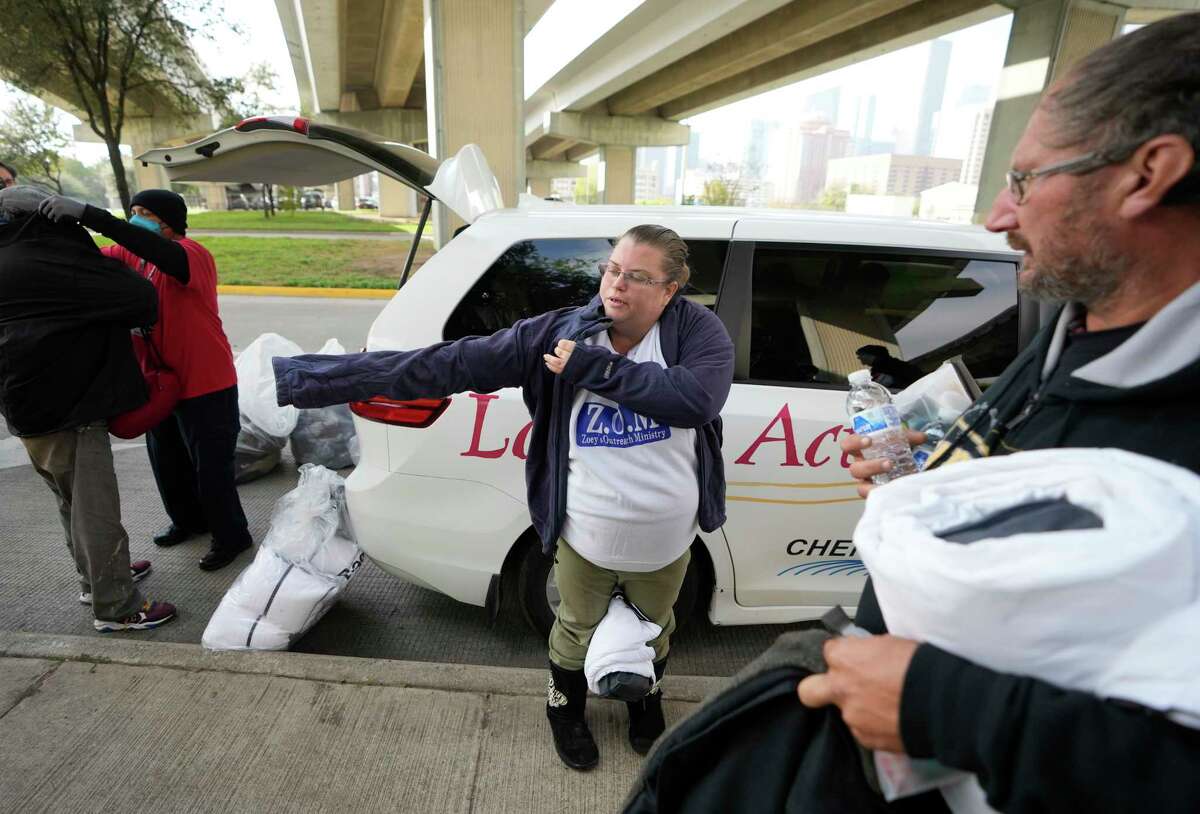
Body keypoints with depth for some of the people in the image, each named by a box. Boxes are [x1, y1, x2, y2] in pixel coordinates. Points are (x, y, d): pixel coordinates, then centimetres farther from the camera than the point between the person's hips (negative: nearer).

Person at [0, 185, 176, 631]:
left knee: (74, 504, 22)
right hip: (68, 411, -9)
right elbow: (139, 298, -19)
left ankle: (96, 579, 38)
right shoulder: (41, 263, -18)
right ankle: (115, 607, 11)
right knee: (97, 510, 0)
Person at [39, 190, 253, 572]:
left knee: (210, 468, 2)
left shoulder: (192, 254, -18)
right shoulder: (130, 256, 7)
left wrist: (85, 213, -41)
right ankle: (187, 519, 44)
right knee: (166, 462, 22)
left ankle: (232, 537, 22)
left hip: (206, 386, -8)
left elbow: (154, 250, -37)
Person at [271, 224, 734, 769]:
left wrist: (593, 368, -30)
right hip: (584, 536, 0)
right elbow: (444, 364, -19)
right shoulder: (559, 334, -16)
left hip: (665, 541, 1)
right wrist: (307, 380, -20)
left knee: (655, 629, 27)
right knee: (577, 628, 24)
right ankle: (565, 708, 56)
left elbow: (697, 397, -35)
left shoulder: (696, 328, -15)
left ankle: (646, 697, 61)